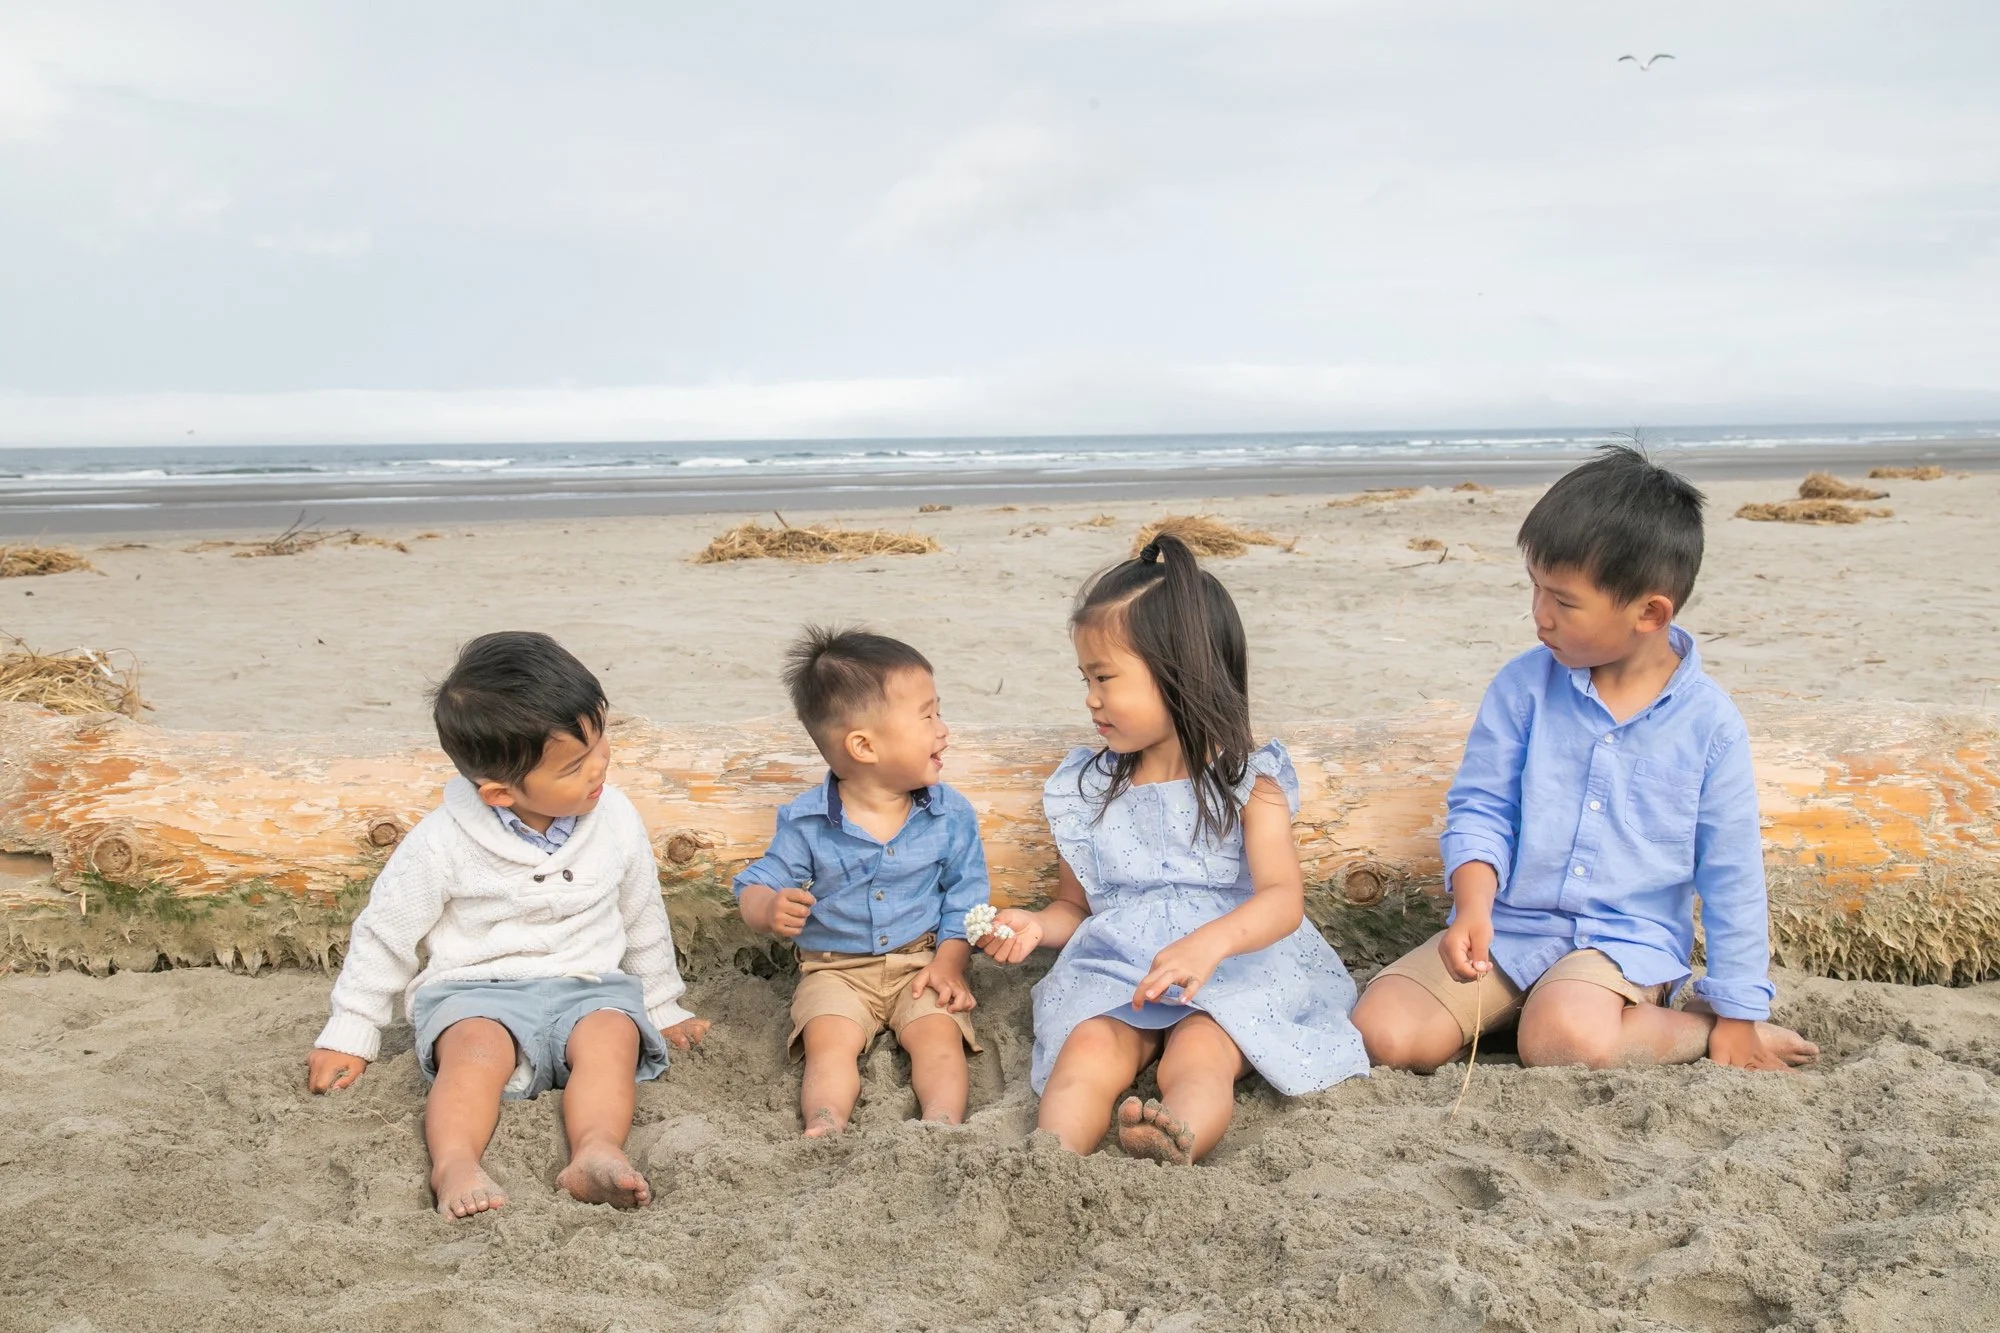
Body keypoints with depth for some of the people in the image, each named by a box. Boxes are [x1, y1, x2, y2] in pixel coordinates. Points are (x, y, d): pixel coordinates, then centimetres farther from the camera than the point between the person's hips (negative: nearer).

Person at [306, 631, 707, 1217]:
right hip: (476, 990, -2)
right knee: (477, 1049, -34)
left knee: (612, 1035, -30)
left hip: (587, 986, 2)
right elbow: (385, 932, 2)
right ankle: (454, 1162, -47)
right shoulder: (445, 843, -11)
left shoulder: (615, 820, -2)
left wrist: (661, 1005, 26)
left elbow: (643, 917, 15)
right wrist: (349, 1034, 8)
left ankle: (597, 1150, -47)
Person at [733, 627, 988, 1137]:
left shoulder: (951, 815, -2)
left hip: (921, 962, 1)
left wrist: (949, 963, -13)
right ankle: (824, 1133, -39)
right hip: (835, 969, -1)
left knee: (938, 1033, -24)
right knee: (829, 1041, -25)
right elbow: (755, 886, -4)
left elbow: (964, 898, 2)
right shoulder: (806, 822, -8)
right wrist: (770, 908, -29)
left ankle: (943, 1128, -34)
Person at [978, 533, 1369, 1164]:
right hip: (1115, 972, 3)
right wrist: (1037, 925, -4)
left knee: (1198, 1052, -33)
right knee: (1089, 1047, -28)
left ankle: (1173, 1144, -61)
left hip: (1234, 971, -3)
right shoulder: (1084, 792, 12)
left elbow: (1283, 899, -16)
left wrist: (1211, 942, -36)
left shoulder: (1247, 783, -1)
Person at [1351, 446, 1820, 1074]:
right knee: (1383, 1033, -17)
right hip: (1507, 927, 3)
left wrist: (1736, 1017, 2)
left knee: (1565, 1037, -35)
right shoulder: (1523, 686, -4)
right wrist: (1473, 907, -19)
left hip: (1626, 938, -2)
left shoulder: (1709, 722, -7)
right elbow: (1480, 807, 0)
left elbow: (1731, 877, -1)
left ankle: (1697, 1029, -5)